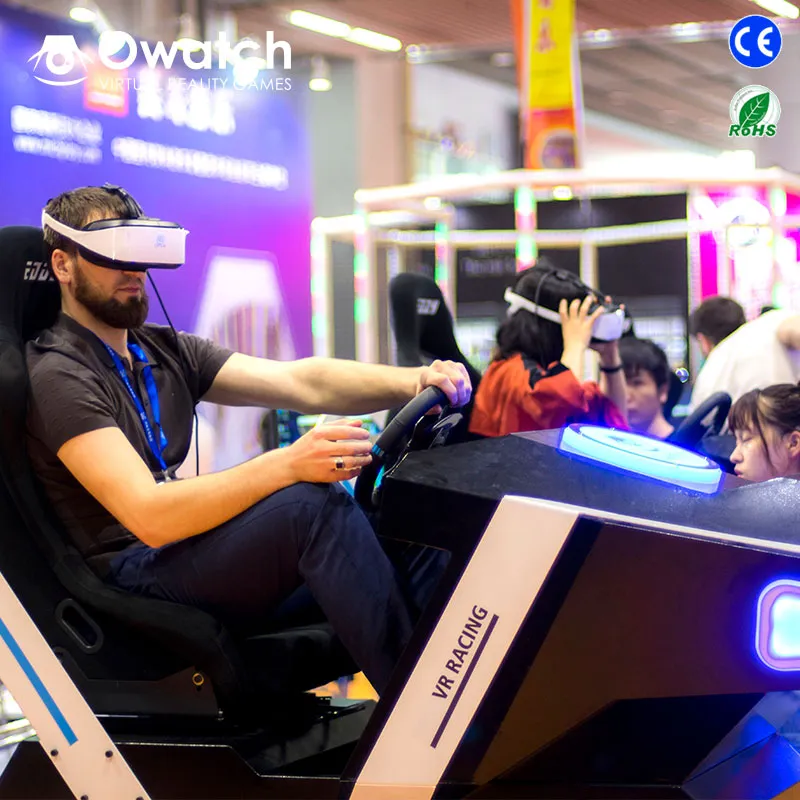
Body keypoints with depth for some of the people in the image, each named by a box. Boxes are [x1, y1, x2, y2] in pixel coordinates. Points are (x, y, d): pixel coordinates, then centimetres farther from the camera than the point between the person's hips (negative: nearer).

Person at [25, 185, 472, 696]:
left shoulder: (165, 351, 18)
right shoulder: (58, 375, -8)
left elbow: (300, 383, 5)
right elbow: (149, 515, -21)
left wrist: (416, 381, -12)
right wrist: (286, 465, -32)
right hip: (127, 576, -8)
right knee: (315, 503, -30)